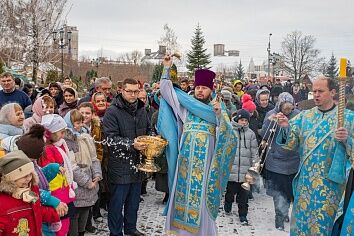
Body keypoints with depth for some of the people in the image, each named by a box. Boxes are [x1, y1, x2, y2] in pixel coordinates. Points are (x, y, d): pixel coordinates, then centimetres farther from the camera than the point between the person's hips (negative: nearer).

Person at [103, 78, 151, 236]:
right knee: (117, 202, 4)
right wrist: (131, 144, -25)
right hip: (120, 165, -6)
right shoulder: (112, 112, -11)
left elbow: (148, 131, 21)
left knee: (134, 200, 19)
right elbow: (111, 138, -16)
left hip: (138, 163, 6)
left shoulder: (141, 110, 10)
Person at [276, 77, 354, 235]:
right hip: (305, 180, 3)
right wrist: (286, 127, -20)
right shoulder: (304, 116, 6)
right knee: (300, 219, 12)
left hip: (330, 182, -3)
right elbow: (291, 144, -1)